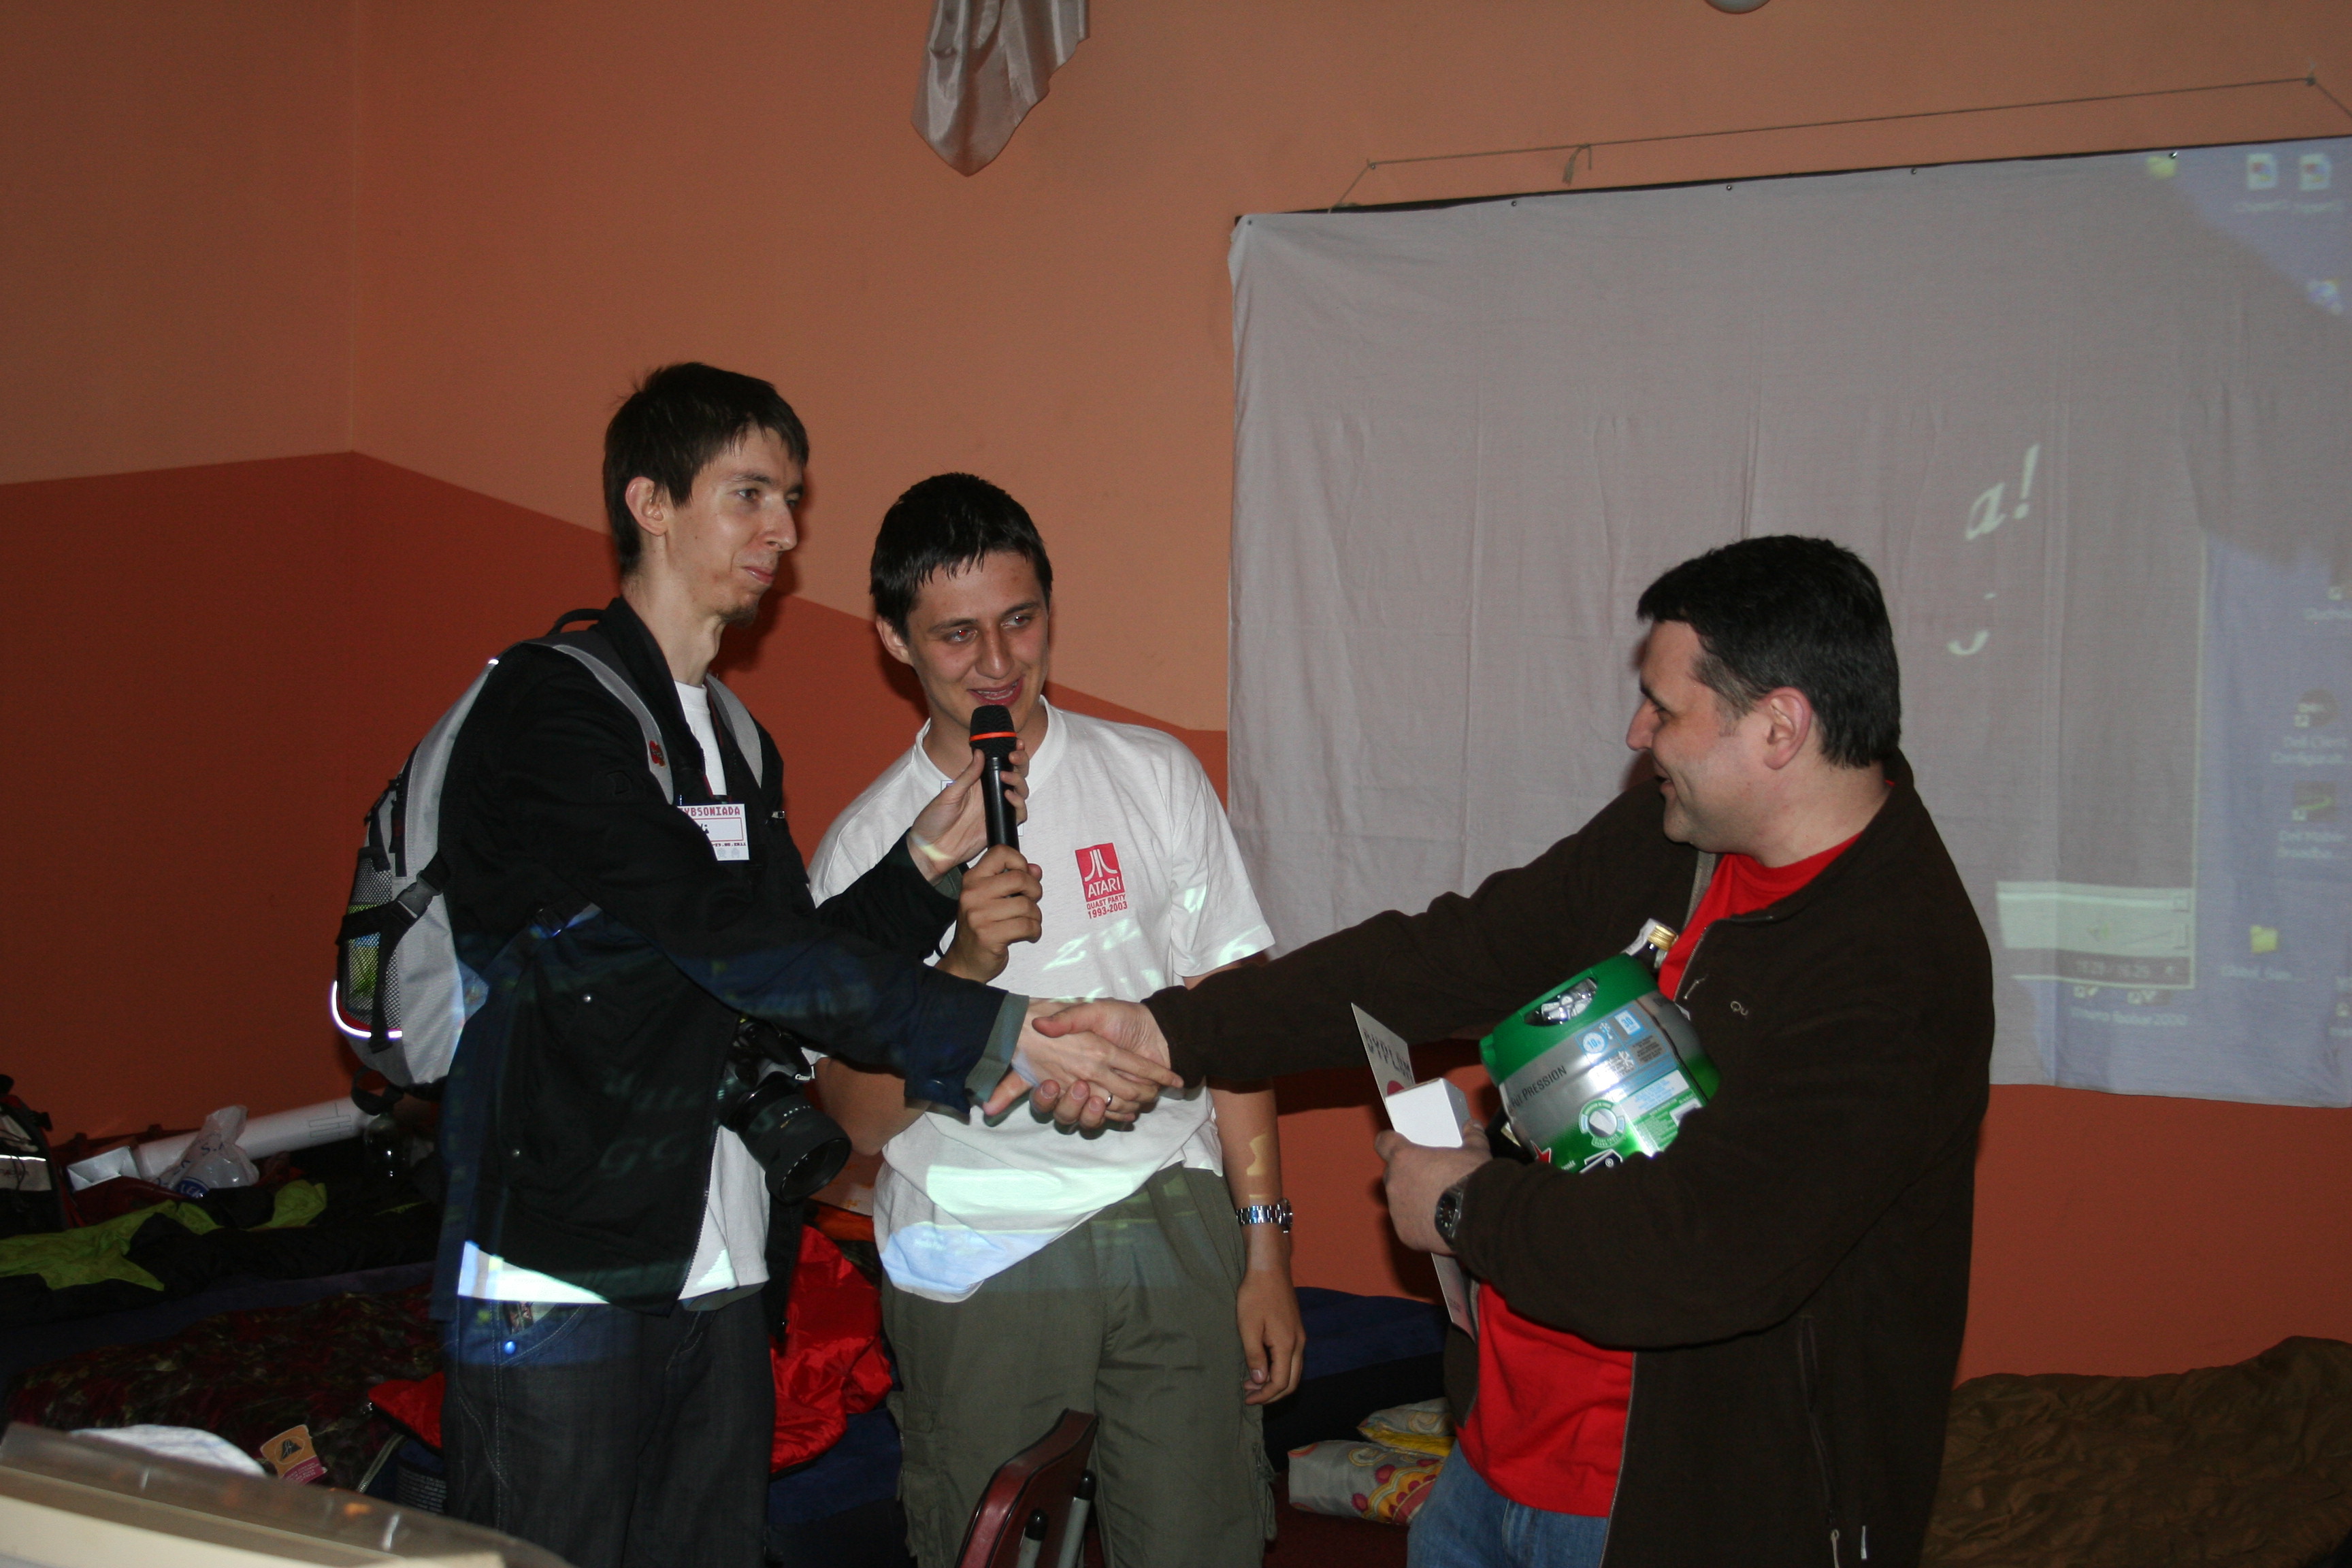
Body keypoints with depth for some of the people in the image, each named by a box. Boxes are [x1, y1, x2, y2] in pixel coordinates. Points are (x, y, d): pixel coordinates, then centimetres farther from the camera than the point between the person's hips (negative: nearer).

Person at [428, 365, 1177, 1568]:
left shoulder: (740, 745, 17)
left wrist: (926, 863, 1)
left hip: (717, 1276, 8)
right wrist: (997, 1036, -24)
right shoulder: (549, 709, -11)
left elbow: (770, 990, 13)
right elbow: (728, 938, -21)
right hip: (559, 1271, -7)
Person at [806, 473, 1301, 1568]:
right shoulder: (863, 847, 3)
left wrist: (1265, 1249, 1)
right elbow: (858, 1115, -2)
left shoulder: (1153, 777, 6)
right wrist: (957, 968, -19)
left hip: (1173, 1229, 1)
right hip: (975, 1261, 0)